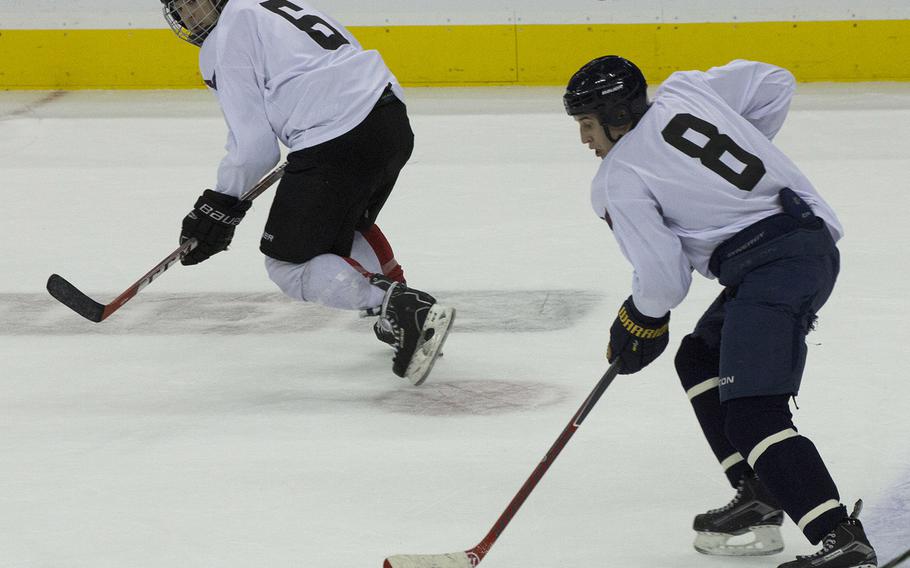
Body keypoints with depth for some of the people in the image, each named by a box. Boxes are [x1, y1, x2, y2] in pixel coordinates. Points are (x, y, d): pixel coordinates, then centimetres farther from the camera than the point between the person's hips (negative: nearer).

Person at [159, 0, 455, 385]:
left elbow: (254, 147, -4)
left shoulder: (225, 43, -1)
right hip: (392, 119, 9)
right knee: (348, 226, 35)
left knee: (288, 264, 2)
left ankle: (403, 311, -13)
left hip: (338, 143, -9)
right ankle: (406, 313, 36)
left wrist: (220, 206, 9)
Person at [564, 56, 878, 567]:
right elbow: (775, 83, 22)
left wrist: (640, 324, 13)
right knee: (700, 360, 25)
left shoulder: (619, 180, -3)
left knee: (752, 415, -16)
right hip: (814, 239, 10)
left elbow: (663, 276, -7)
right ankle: (759, 500, 20)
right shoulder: (684, 92, 15)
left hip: (773, 266, -10)